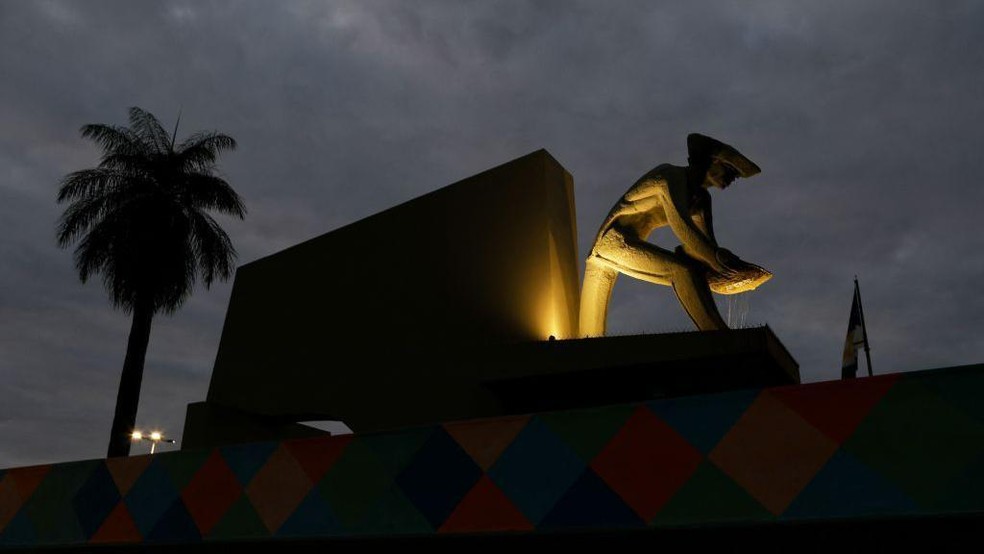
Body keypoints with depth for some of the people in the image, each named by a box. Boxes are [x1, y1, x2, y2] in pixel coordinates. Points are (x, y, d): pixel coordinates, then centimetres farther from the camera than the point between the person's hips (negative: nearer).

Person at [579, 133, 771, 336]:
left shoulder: (702, 199, 20)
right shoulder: (673, 175, -7)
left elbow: (708, 246, 7)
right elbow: (680, 225, -24)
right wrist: (718, 260, -29)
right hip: (615, 238, -13)